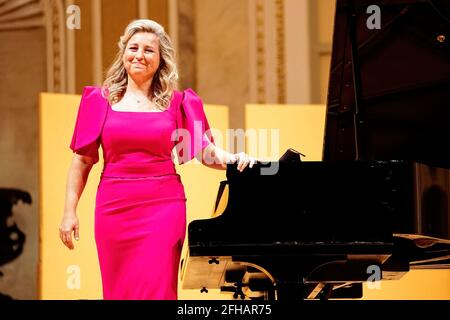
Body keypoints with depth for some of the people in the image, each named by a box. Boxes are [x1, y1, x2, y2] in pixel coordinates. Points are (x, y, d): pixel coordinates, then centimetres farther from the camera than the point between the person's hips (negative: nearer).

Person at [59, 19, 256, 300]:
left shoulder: (177, 103, 6)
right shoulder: (101, 100, 7)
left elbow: (206, 151, 1)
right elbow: (82, 161, 7)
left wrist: (233, 159, -19)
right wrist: (70, 211, 2)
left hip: (163, 206, -1)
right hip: (114, 207, 1)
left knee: (157, 289, -6)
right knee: (117, 288, 6)